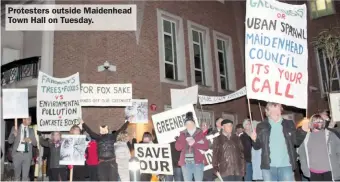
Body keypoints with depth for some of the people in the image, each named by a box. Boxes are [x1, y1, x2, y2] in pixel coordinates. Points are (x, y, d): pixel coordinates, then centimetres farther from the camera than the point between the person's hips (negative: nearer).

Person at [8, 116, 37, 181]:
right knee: (17, 175, 9)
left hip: (27, 155, 2)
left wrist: (30, 140, -12)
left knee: (25, 176, 2)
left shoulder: (31, 130, 10)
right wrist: (14, 135, -22)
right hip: (17, 154, -2)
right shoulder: (15, 128, 3)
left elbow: (35, 143, 10)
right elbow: (10, 141, -2)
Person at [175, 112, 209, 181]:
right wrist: (186, 141, -11)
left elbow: (206, 146, -4)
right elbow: (177, 147, 2)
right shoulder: (183, 134, 11)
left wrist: (194, 143, -13)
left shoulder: (200, 133, 5)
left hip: (198, 162, -2)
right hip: (186, 163, 2)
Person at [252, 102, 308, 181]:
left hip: (286, 166, 0)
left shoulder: (289, 124, 5)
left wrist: (303, 131, -8)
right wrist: (254, 140, -17)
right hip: (268, 166, 0)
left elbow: (296, 142, 7)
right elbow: (257, 146, 5)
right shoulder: (262, 126, 3)